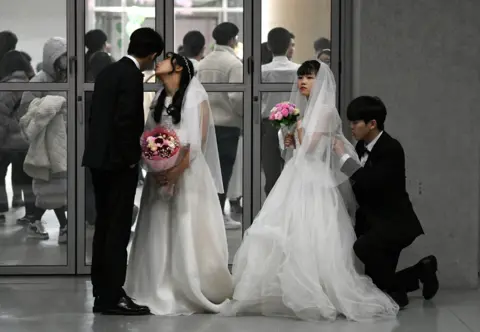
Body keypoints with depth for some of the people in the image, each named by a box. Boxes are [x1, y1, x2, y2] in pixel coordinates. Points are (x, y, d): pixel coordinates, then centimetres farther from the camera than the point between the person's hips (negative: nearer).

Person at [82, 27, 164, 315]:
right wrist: (130, 159, -12)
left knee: (104, 227, 12)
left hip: (99, 159, 9)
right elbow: (124, 121, -22)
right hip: (118, 162, -9)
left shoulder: (109, 72, 13)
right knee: (118, 230, -6)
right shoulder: (132, 76, -14)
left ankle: (102, 292, 17)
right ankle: (112, 296, -5)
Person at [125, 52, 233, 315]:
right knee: (160, 231, 3)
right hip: (160, 174, 6)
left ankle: (195, 291, 0)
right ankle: (163, 291, 7)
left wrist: (178, 170, -19)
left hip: (187, 173, -6)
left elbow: (198, 140, -11)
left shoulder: (195, 96, -4)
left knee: (187, 231, -6)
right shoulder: (159, 99, 16)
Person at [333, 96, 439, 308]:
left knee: (363, 247, -35)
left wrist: (343, 156, -26)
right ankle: (423, 270, 29)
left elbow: (369, 182, -31)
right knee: (376, 282, 7)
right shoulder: (362, 146, 5)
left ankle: (394, 291, -13)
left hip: (395, 223, -8)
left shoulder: (391, 149, -19)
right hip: (372, 222, 9)